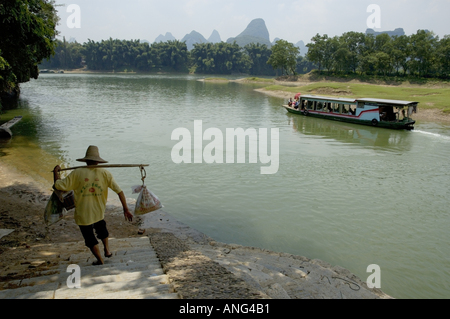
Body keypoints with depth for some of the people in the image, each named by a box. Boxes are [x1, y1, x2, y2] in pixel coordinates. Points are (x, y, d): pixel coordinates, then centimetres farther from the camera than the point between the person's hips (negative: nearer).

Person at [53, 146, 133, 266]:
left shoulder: (77, 173, -13)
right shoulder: (105, 173, -8)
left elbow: (58, 185, -10)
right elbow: (119, 191, -11)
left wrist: (55, 172, 9)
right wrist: (126, 209, -6)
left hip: (83, 214, -2)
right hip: (99, 212, 2)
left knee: (90, 238, 17)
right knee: (101, 228, 33)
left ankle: (100, 260, 28)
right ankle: (107, 250, 39)